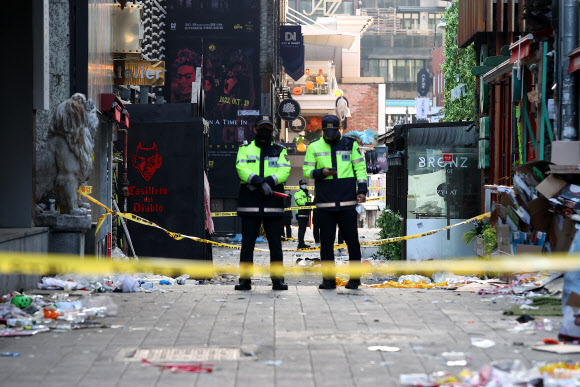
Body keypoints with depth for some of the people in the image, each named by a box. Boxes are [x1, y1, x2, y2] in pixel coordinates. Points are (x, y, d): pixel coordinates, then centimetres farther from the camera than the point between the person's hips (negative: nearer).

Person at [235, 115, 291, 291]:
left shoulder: (280, 151, 15)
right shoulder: (245, 150, 12)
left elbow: (285, 171, -1)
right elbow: (242, 169, -6)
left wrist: (268, 181, -18)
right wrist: (261, 182, -21)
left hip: (273, 203, 1)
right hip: (249, 203, 0)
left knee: (275, 243, 0)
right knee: (247, 243, 0)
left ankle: (277, 278, 5)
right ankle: (245, 279, 5)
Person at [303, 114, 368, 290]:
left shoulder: (350, 144, 8)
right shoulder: (314, 147, 9)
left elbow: (360, 168, 10)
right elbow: (307, 170, 7)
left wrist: (362, 190, -1)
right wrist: (321, 172, -13)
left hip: (347, 202, -1)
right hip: (324, 202, 1)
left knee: (351, 239, -1)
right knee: (326, 241, 1)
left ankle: (355, 278, 7)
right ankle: (328, 278, 8)